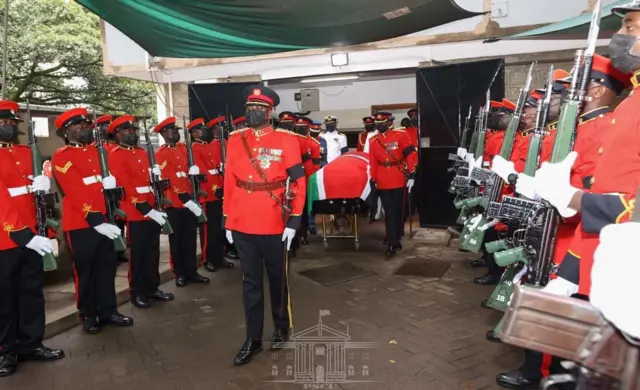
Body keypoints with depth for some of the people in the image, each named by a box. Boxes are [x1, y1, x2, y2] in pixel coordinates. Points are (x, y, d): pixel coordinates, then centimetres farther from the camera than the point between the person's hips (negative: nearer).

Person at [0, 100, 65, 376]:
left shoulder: (27, 153, 12)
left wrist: (42, 185, -7)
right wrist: (23, 235, -24)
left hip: (30, 235, 6)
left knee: (33, 291, 12)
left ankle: (31, 344, 25)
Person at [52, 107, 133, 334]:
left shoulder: (95, 151, 13)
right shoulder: (61, 157, -8)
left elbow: (108, 181, 21)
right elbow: (75, 193, -17)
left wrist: (111, 182, -4)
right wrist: (96, 221, -22)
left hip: (103, 221, 6)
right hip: (80, 224, -6)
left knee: (107, 267, 11)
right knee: (85, 271, 6)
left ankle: (108, 311, 22)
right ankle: (89, 316, 19)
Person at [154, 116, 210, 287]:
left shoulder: (184, 148, 11)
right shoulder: (161, 154, -10)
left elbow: (193, 166, 22)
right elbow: (170, 180, -16)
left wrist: (195, 169, -2)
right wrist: (186, 200, -20)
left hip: (190, 201, 6)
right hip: (174, 204, -6)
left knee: (190, 239, 11)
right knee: (177, 240, 7)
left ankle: (192, 271, 22)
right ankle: (180, 274, 19)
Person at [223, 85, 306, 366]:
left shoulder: (286, 140, -5)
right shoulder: (235, 140, 5)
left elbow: (298, 182, -6)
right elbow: (229, 182, 8)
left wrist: (293, 221, -10)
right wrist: (226, 219, 6)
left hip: (275, 226, -3)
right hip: (242, 225, 3)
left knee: (278, 279, 14)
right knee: (250, 282, 12)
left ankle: (281, 328, 35)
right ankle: (253, 339, 25)